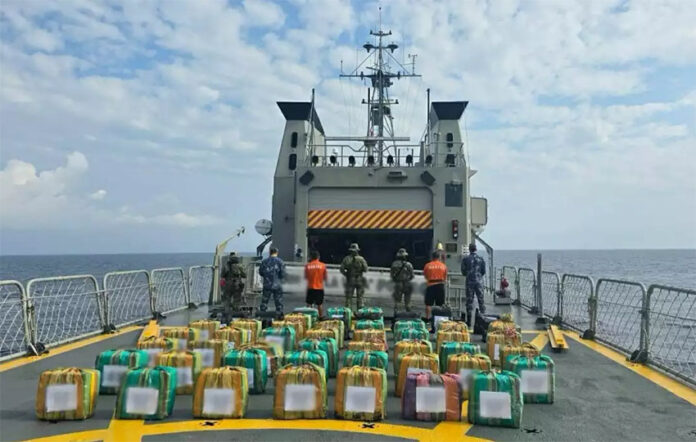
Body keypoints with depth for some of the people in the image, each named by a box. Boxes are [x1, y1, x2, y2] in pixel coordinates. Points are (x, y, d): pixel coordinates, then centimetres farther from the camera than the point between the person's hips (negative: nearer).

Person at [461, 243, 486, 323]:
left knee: (469, 301, 5)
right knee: (481, 299, 8)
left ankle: (469, 321, 6)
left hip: (469, 281, 0)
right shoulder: (481, 259, 0)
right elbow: (483, 271, 3)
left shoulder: (465, 259, -3)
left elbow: (463, 272, 0)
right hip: (479, 281, 1)